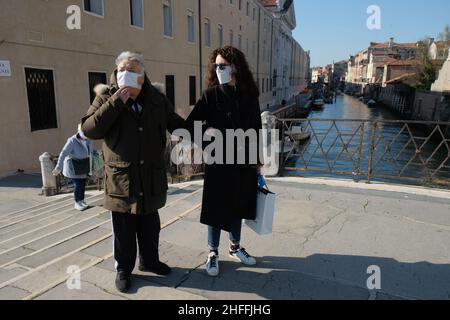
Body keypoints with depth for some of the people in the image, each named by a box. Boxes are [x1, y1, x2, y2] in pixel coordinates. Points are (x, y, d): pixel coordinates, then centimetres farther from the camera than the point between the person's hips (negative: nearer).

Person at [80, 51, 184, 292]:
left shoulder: (157, 99, 2)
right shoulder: (106, 97, -4)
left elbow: (175, 123, 16)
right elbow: (89, 130, -15)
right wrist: (116, 102, -21)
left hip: (151, 178, 3)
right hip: (121, 178, -2)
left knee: (150, 226, 19)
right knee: (124, 230, 11)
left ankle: (149, 260, 40)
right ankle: (123, 269, 31)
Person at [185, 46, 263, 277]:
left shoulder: (250, 95, 2)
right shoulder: (211, 95, -6)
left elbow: (256, 130, 8)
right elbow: (190, 125, -9)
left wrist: (257, 161, 9)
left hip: (244, 162, 4)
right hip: (219, 162, -3)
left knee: (238, 206, 16)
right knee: (216, 208, 6)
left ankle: (235, 247, 36)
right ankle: (213, 253, 24)